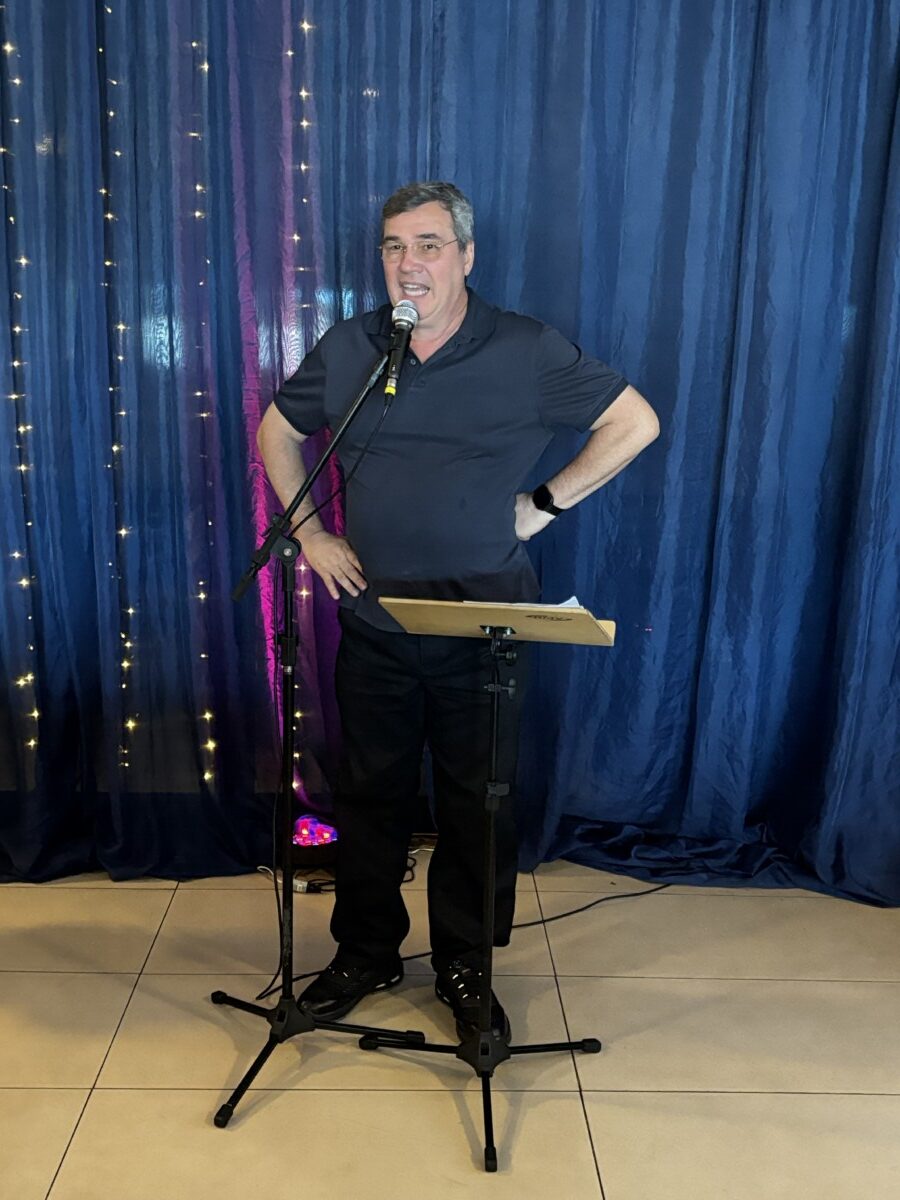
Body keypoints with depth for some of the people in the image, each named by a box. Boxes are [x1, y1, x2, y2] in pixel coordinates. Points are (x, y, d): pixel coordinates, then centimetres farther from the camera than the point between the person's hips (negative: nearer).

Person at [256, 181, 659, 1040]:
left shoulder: (527, 351, -5)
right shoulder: (346, 349, 3)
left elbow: (634, 423, 0)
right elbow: (277, 432, 16)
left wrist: (546, 505, -4)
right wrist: (309, 534, 6)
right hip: (373, 621, 3)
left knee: (477, 803, 9)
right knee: (370, 793, 13)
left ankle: (464, 969, 29)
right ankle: (365, 954, 33)